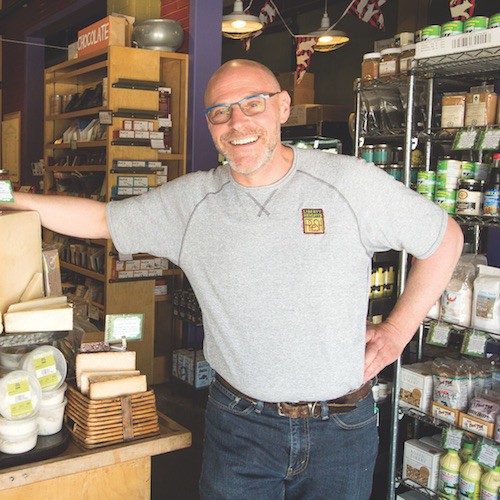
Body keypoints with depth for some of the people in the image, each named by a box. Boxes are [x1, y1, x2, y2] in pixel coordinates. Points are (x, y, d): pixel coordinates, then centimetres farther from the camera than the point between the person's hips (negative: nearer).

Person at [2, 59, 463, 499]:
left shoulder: (351, 182, -8)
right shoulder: (190, 201, -2)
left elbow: (445, 236, 1)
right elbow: (99, 219, 6)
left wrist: (398, 329, -2)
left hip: (341, 428, 0)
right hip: (239, 424, 1)